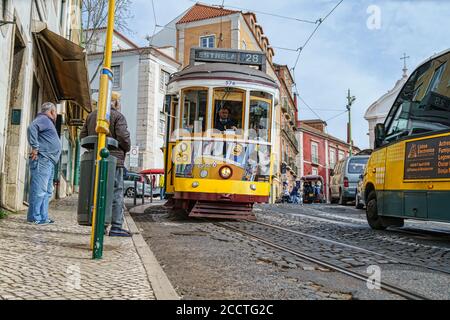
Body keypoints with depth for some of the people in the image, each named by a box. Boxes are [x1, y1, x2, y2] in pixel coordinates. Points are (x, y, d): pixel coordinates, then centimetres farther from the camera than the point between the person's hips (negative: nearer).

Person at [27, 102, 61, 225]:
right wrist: (35, 147, -22)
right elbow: (31, 128, -22)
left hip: (49, 162, 10)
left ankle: (43, 217, 14)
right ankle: (34, 217, -8)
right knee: (39, 189, -10)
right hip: (42, 159, -10)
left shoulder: (48, 122, 26)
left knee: (47, 191, 11)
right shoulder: (43, 119, -4)